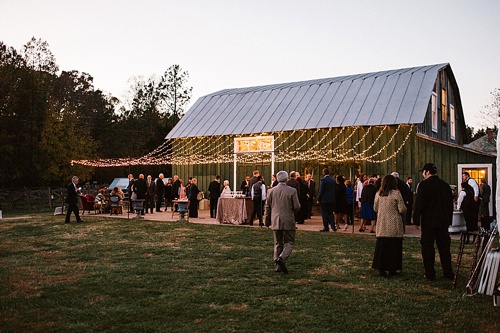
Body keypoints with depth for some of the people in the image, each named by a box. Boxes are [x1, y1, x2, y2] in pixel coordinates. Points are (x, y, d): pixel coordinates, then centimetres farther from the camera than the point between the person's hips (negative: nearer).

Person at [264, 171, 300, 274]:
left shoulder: (271, 191, 1)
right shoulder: (292, 191, -8)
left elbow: (267, 207, 6)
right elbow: (297, 207, -8)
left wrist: (267, 221, 15)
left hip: (275, 222, 3)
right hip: (288, 221, -3)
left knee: (278, 243, 13)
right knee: (289, 242, 8)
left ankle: (277, 266, 13)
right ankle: (282, 258, -16)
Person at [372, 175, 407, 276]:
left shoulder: (378, 194, 3)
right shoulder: (396, 193, -10)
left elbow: (375, 208, 12)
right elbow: (402, 209, -11)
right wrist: (404, 211, 11)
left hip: (381, 225, 4)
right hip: (394, 225, -3)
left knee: (381, 246, 8)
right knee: (393, 246, 5)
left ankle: (381, 267, 8)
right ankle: (392, 269, 10)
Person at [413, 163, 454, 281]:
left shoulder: (424, 185, -10)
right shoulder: (445, 185, 8)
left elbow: (419, 204, -13)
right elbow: (450, 204, 14)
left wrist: (416, 219, -6)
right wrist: (449, 220, 21)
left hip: (428, 221, -5)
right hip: (443, 221, 6)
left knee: (427, 247, 1)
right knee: (444, 247, 13)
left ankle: (430, 273, 3)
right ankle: (448, 272, 18)